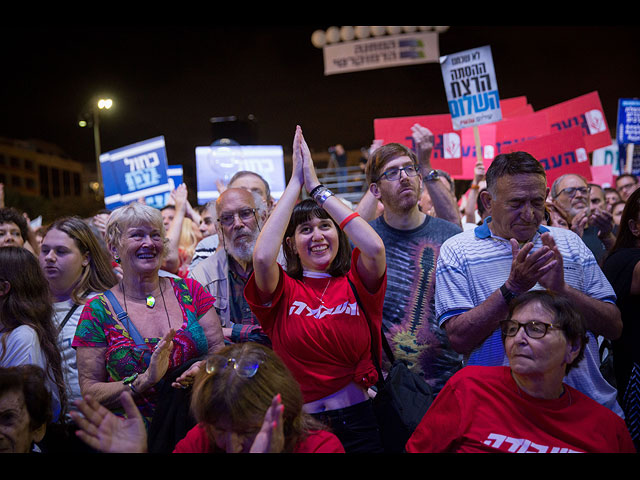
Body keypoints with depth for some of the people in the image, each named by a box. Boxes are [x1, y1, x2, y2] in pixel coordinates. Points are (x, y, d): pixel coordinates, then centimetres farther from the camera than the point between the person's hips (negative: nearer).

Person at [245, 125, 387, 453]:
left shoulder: (355, 284, 0)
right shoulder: (283, 289, -3)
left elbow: (375, 247, -21)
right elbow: (262, 256, -24)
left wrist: (316, 186, -15)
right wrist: (295, 183, -16)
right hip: (298, 425, -1)